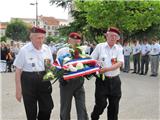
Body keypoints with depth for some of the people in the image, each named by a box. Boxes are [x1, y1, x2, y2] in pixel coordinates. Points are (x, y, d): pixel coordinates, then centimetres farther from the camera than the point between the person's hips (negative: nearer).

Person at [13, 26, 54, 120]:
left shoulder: (47, 49, 2)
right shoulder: (24, 50, -10)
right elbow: (18, 71, -6)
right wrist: (18, 89, -7)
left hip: (44, 80, 4)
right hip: (29, 82, -3)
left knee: (47, 108, 9)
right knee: (31, 112, 7)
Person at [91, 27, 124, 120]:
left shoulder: (119, 49, 3)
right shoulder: (100, 46, 1)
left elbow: (119, 63, -10)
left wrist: (106, 69, -22)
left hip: (115, 80, 2)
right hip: (102, 80, -2)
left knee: (114, 105, 10)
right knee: (101, 104, -2)